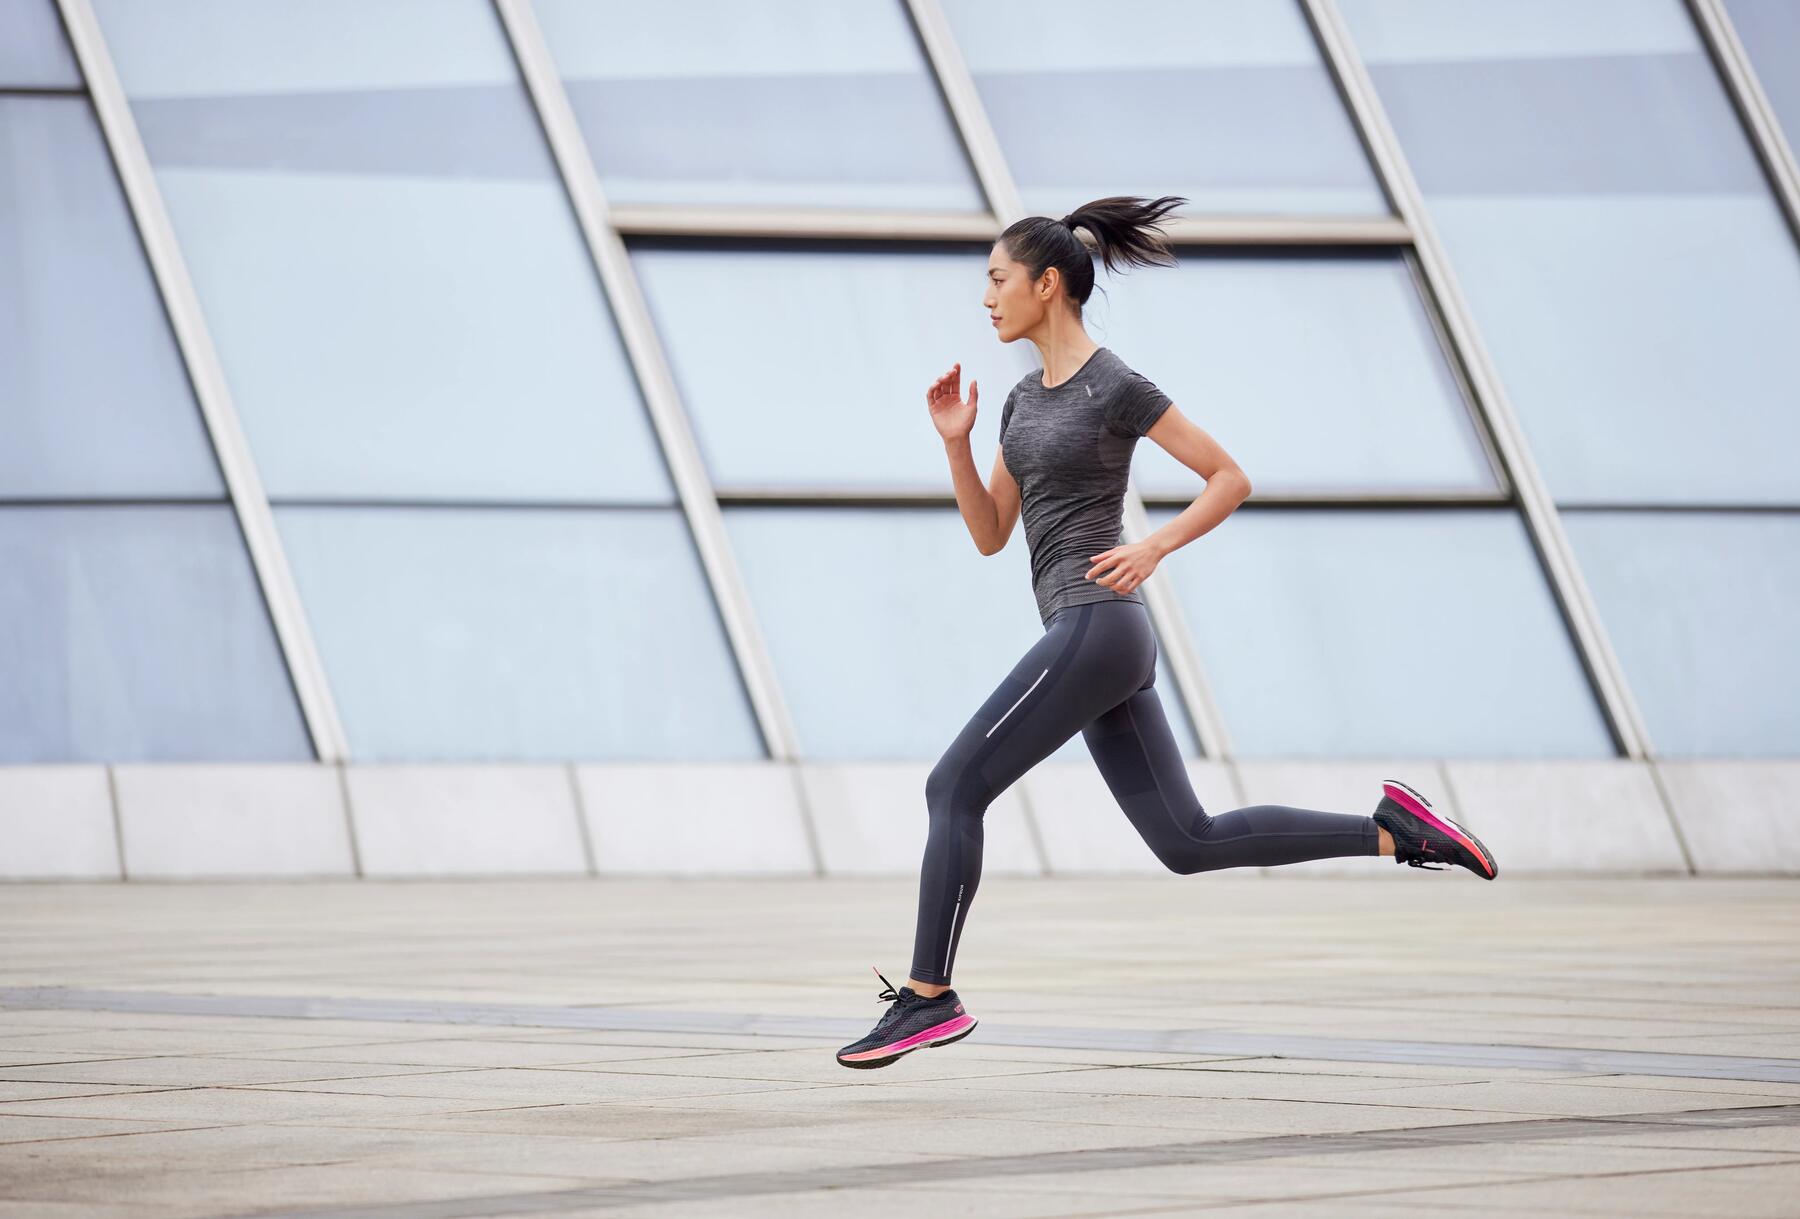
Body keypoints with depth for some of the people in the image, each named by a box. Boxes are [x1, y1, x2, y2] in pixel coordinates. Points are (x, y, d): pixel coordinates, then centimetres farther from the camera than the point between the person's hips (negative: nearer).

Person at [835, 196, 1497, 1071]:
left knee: (954, 787, -10)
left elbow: (1231, 478, -3)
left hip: (1096, 629, -9)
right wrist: (955, 440, 5)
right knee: (1189, 842, 6)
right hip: (1087, 641, 9)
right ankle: (1393, 832, 9)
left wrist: (1153, 548, -14)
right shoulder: (1026, 398, 18)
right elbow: (990, 535, 17)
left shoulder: (1116, 385, -6)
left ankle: (928, 995, -6)